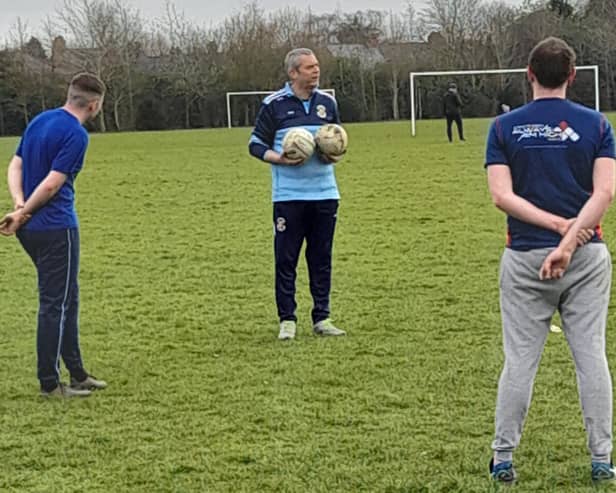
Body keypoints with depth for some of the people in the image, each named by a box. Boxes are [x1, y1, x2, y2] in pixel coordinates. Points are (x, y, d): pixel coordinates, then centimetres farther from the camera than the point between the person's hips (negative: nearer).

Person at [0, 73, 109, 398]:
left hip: (32, 228, 9)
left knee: (66, 300, 17)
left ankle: (76, 373, 24)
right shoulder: (76, 135, -15)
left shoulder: (40, 121, 12)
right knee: (56, 304, 0)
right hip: (56, 228, -9)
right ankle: (50, 384, 7)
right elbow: (51, 184, -19)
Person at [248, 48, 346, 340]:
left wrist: (336, 154, -2)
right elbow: (256, 145, 2)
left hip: (325, 194, 4)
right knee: (286, 259, -1)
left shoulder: (327, 102, 9)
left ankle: (321, 319, 15)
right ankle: (287, 320, 9)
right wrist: (279, 158, -16)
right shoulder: (274, 105, -3)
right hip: (288, 195, -3)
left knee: (321, 258, 7)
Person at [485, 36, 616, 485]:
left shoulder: (505, 127, 0)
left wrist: (560, 224, -10)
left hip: (525, 257, 0)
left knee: (519, 360, 6)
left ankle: (503, 458, 12)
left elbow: (502, 195, -9)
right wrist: (570, 239, -16)